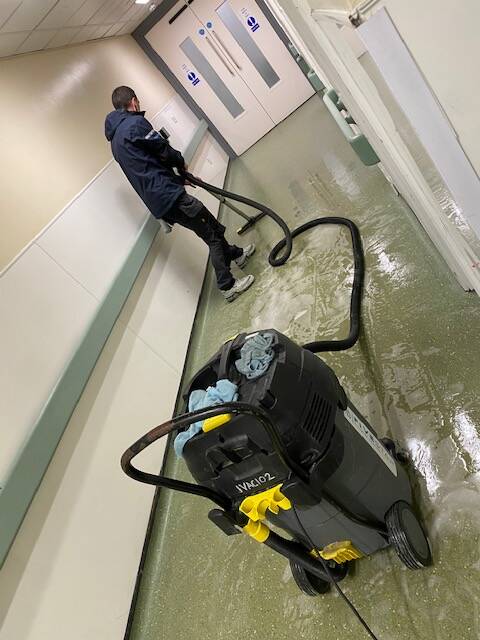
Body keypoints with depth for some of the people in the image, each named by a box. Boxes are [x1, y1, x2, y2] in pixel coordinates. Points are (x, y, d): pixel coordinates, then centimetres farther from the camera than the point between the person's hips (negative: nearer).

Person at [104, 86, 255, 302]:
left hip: (156, 200, 10)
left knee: (211, 228, 22)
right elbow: (163, 151, -10)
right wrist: (181, 162, 12)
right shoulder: (135, 123, -9)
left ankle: (235, 254, 40)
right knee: (212, 232, -3)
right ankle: (227, 286, 0)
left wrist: (178, 171, 19)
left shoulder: (115, 139, 20)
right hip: (168, 194, -10)